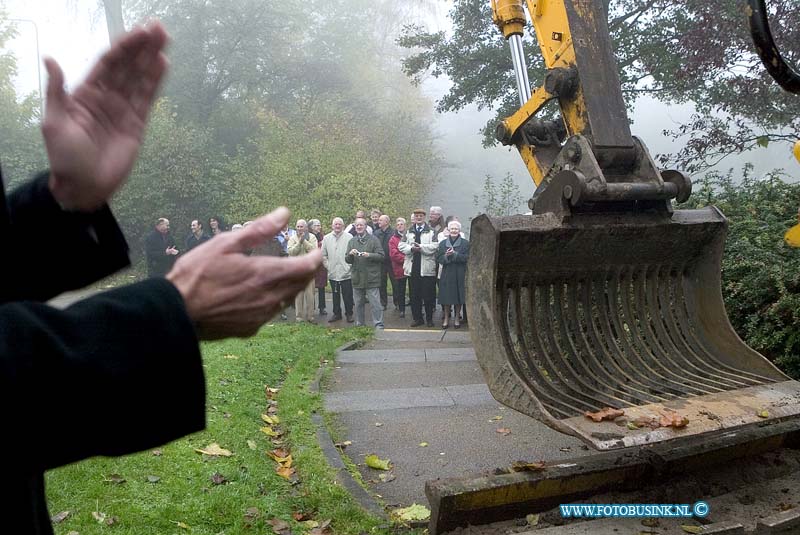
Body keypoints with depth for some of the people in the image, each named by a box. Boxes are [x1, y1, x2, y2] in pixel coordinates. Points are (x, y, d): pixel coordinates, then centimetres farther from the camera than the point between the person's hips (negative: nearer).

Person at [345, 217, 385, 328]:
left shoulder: (374, 240, 0)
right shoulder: (352, 241, 13)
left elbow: (381, 256, -6)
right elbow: (347, 260, 12)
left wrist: (369, 255, -21)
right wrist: (350, 254, -10)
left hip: (371, 278, -4)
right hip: (357, 278, 4)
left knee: (375, 303, -6)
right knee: (358, 304, 12)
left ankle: (379, 325, -2)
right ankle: (359, 325, 23)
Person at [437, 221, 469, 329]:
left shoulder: (465, 243, 2)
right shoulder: (443, 243, 10)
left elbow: (467, 257, -9)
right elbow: (439, 258, 3)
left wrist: (455, 254, -20)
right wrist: (446, 256, -17)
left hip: (460, 274, -2)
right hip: (446, 274, 2)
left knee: (458, 297, 2)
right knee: (446, 297, 2)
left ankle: (457, 318, 15)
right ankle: (446, 318, 13)